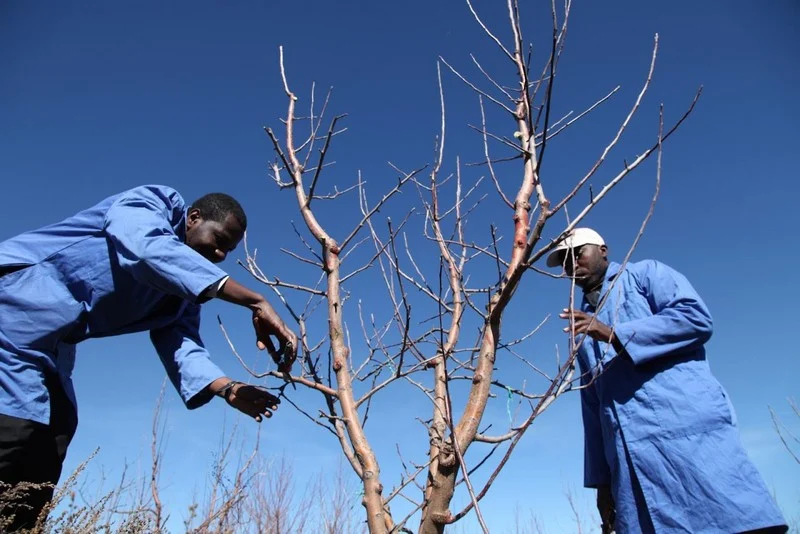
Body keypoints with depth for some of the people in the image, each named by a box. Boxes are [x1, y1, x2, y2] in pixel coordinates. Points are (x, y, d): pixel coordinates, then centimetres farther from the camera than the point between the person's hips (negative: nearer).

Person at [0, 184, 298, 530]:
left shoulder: (187, 288, 12)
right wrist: (255, 303, -41)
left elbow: (180, 345, -2)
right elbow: (150, 249, -34)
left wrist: (227, 389, -23)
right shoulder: (148, 204, -11)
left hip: (48, 346, 9)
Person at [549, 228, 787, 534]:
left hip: (687, 427, -5)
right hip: (630, 453, 5)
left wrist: (614, 335, -13)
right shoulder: (583, 329, 26)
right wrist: (601, 477, 17)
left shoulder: (645, 273, 12)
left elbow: (696, 317, -8)